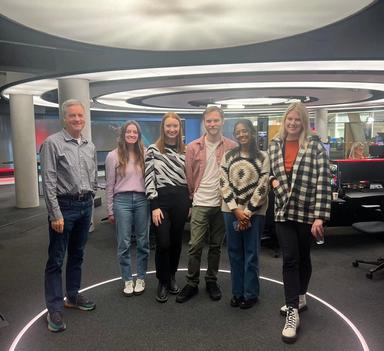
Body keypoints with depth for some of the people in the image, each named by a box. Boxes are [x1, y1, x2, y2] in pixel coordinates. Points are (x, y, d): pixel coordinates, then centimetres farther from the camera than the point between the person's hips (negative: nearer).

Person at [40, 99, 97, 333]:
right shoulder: (53, 143, -8)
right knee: (56, 259, 3)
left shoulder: (90, 146, 10)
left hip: (85, 206, 6)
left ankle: (73, 296, 32)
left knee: (77, 255, 17)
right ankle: (55, 309, 14)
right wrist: (56, 214, -16)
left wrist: (90, 204, 14)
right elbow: (48, 182, -13)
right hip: (64, 206, -6)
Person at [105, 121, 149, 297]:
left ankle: (141, 279, 24)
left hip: (142, 200, 2)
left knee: (143, 241, 8)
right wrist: (110, 210, 2)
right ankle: (127, 280, 20)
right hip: (122, 200, -2)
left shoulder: (144, 154, 6)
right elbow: (110, 185, 3)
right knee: (124, 243, 4)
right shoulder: (113, 156, 1)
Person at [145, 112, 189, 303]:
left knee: (176, 241, 12)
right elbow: (149, 179, -5)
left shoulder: (185, 150, 10)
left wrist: (191, 203, 9)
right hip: (162, 198, -3)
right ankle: (162, 282, 19)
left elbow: (189, 176, 13)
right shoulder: (153, 150, -1)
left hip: (181, 198, 3)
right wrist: (154, 206, -11)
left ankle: (172, 277, 32)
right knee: (163, 243, -2)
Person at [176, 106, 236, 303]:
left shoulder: (232, 147, -1)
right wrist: (192, 197, 7)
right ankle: (191, 284, 18)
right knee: (195, 246, 2)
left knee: (216, 246, 13)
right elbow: (189, 175, 5)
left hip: (222, 204, 1)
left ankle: (212, 281, 30)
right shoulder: (193, 147, 0)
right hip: (200, 204, 0)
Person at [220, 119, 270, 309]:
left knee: (251, 253, 6)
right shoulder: (228, 156, 6)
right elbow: (224, 184, -1)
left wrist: (247, 212, -12)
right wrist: (236, 210, -10)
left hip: (254, 212, -2)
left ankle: (251, 294, 20)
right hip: (231, 211, 3)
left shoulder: (262, 157, -1)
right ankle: (237, 292, 24)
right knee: (234, 252, 10)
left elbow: (262, 187, -7)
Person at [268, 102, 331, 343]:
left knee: (303, 256, 15)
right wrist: (273, 179, -4)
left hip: (307, 212, -2)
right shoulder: (274, 145, 3)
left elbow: (323, 183, -12)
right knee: (289, 259, 0)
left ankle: (300, 297, 37)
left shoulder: (315, 146, -8)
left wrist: (320, 217, -17)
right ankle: (293, 311, 9)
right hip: (284, 211, 2)